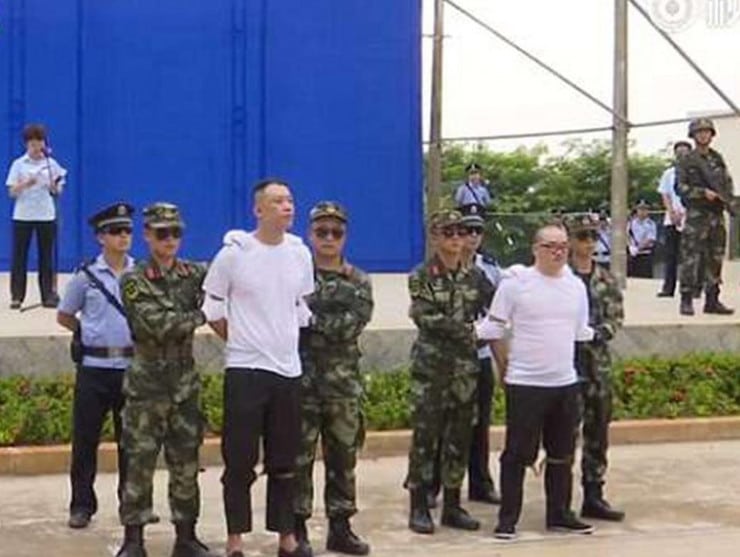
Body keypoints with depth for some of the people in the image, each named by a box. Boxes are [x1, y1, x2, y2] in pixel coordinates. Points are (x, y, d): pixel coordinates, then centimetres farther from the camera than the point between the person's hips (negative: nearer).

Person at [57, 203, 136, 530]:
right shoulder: (86, 276, 0)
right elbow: (64, 316, 11)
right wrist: (92, 333, 5)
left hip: (132, 366, 1)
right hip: (94, 367, -1)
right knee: (85, 438, 3)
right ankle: (81, 505, 14)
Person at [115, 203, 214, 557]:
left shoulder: (194, 274, 7)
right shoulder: (134, 282, -7)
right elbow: (161, 325, -18)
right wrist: (204, 313, -14)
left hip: (186, 384, 4)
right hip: (147, 385, -4)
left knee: (186, 465, 9)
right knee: (140, 464, 0)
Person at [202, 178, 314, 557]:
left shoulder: (300, 253, 5)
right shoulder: (234, 253, -7)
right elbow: (212, 308, 0)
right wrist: (238, 340, 4)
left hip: (288, 369, 4)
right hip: (245, 369, -4)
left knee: (285, 461, 11)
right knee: (239, 461, 1)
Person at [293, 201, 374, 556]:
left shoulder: (359, 282, 8)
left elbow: (351, 325, -9)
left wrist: (310, 317, -14)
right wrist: (332, 324, -17)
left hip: (344, 381, 3)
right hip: (302, 377, -3)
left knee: (343, 456, 9)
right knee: (300, 456, 1)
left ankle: (340, 527, 18)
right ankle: (297, 527, 10)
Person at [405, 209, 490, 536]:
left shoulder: (474, 277, 10)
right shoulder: (421, 276, -3)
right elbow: (424, 316, -13)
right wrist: (466, 329, -12)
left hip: (465, 365, 4)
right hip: (430, 364, -4)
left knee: (459, 437, 7)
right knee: (425, 436, -2)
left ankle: (452, 505, 16)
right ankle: (419, 506, 5)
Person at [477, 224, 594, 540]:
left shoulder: (576, 286, 8)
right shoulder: (515, 282, -7)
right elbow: (493, 330, -4)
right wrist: (506, 367, -1)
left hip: (565, 383, 5)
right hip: (525, 384, -5)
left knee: (562, 454, 13)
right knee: (517, 454, -1)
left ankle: (559, 514, 26)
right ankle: (507, 519, 8)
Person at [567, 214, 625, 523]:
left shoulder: (606, 280, 10)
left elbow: (616, 317, 6)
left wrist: (598, 332, -11)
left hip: (599, 362, 5)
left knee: (598, 431, 10)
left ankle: (594, 495, 19)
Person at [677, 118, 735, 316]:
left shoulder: (718, 159, 14)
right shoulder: (687, 161, -2)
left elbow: (727, 181, 19)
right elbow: (681, 187, -8)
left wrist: (727, 197, 0)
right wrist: (703, 192, -18)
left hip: (717, 214, 6)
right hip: (696, 215, -6)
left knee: (715, 259, 7)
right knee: (691, 258, -8)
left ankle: (712, 300, 13)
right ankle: (686, 301, -5)